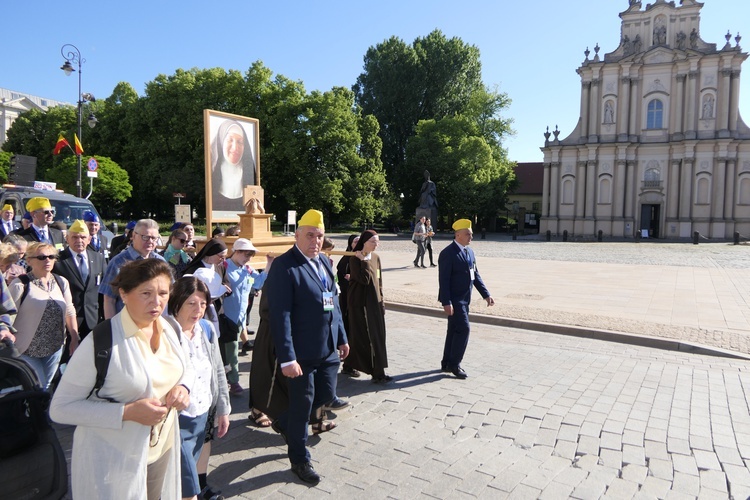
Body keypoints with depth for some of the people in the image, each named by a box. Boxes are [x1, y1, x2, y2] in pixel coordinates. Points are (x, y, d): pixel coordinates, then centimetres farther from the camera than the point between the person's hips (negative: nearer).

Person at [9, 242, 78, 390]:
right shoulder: (20, 285, -11)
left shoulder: (62, 282, 3)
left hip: (55, 348, 4)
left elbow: (70, 312, 9)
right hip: (26, 350, -4)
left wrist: (74, 339, 5)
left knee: (45, 388, 15)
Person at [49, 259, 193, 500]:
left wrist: (183, 387, -10)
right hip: (113, 460, -6)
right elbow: (60, 408, -18)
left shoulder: (170, 329, -3)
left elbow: (187, 369, 13)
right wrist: (128, 412, -26)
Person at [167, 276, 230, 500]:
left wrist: (223, 409, 11)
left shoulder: (207, 329, 2)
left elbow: (218, 371, 9)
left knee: (181, 480, 21)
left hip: (204, 417, 6)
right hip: (177, 420, -6)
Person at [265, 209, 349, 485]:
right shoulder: (284, 265, -16)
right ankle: (299, 459, 30)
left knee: (326, 395, 17)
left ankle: (284, 422, 44)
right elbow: (279, 315, -20)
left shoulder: (324, 262, 8)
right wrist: (287, 358, -23)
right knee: (303, 402, 7)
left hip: (328, 348, 8)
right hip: (302, 352, -7)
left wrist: (342, 337, 15)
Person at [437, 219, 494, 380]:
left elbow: (475, 275, 13)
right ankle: (454, 364, 4)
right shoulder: (448, 253, -16)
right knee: (463, 329, -9)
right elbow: (444, 280, -19)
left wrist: (486, 294, 8)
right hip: (454, 299, -8)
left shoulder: (469, 251, 10)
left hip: (464, 298, 8)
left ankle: (447, 363, 25)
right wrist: (446, 303, -23)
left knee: (454, 330, 14)